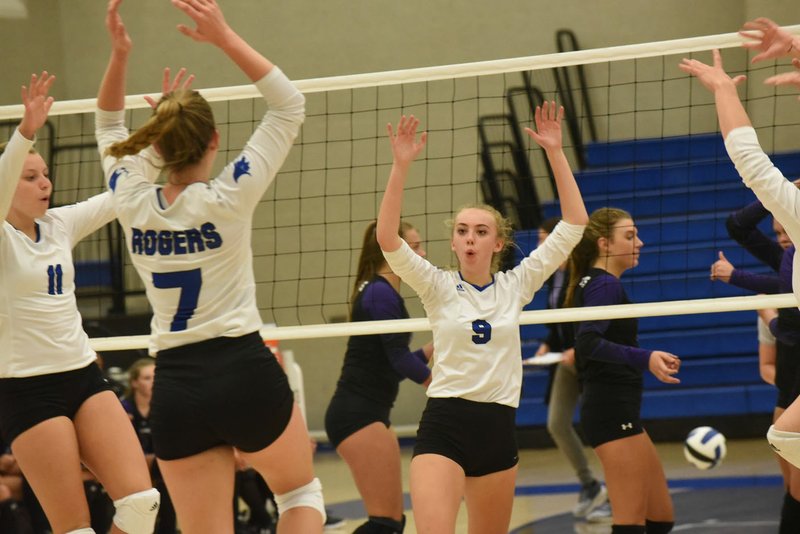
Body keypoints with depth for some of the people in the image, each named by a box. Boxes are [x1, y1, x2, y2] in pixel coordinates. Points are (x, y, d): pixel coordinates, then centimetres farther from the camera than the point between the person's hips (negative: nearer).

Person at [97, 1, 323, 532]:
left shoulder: (134, 205, -2)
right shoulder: (228, 199, -12)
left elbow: (112, 130, 18)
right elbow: (289, 105, -4)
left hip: (176, 389, 3)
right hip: (246, 374, -3)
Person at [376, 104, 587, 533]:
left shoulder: (515, 286, 7)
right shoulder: (439, 287, 2)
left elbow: (574, 224, 3)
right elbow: (388, 239, -13)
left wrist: (555, 152, -3)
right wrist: (401, 165, -22)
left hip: (498, 429, 3)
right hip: (444, 425, -3)